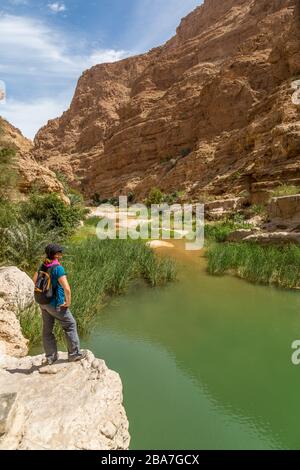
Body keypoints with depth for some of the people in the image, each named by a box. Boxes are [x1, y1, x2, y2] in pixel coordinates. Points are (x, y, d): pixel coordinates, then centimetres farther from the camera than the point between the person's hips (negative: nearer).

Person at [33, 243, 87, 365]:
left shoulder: (43, 266, 2)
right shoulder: (58, 268, -23)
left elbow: (35, 279, 19)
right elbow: (67, 288, -29)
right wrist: (68, 302, -14)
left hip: (43, 302, 8)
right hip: (55, 304, -8)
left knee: (47, 329, 15)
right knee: (70, 325, 9)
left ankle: (50, 357, 28)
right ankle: (74, 354, 17)